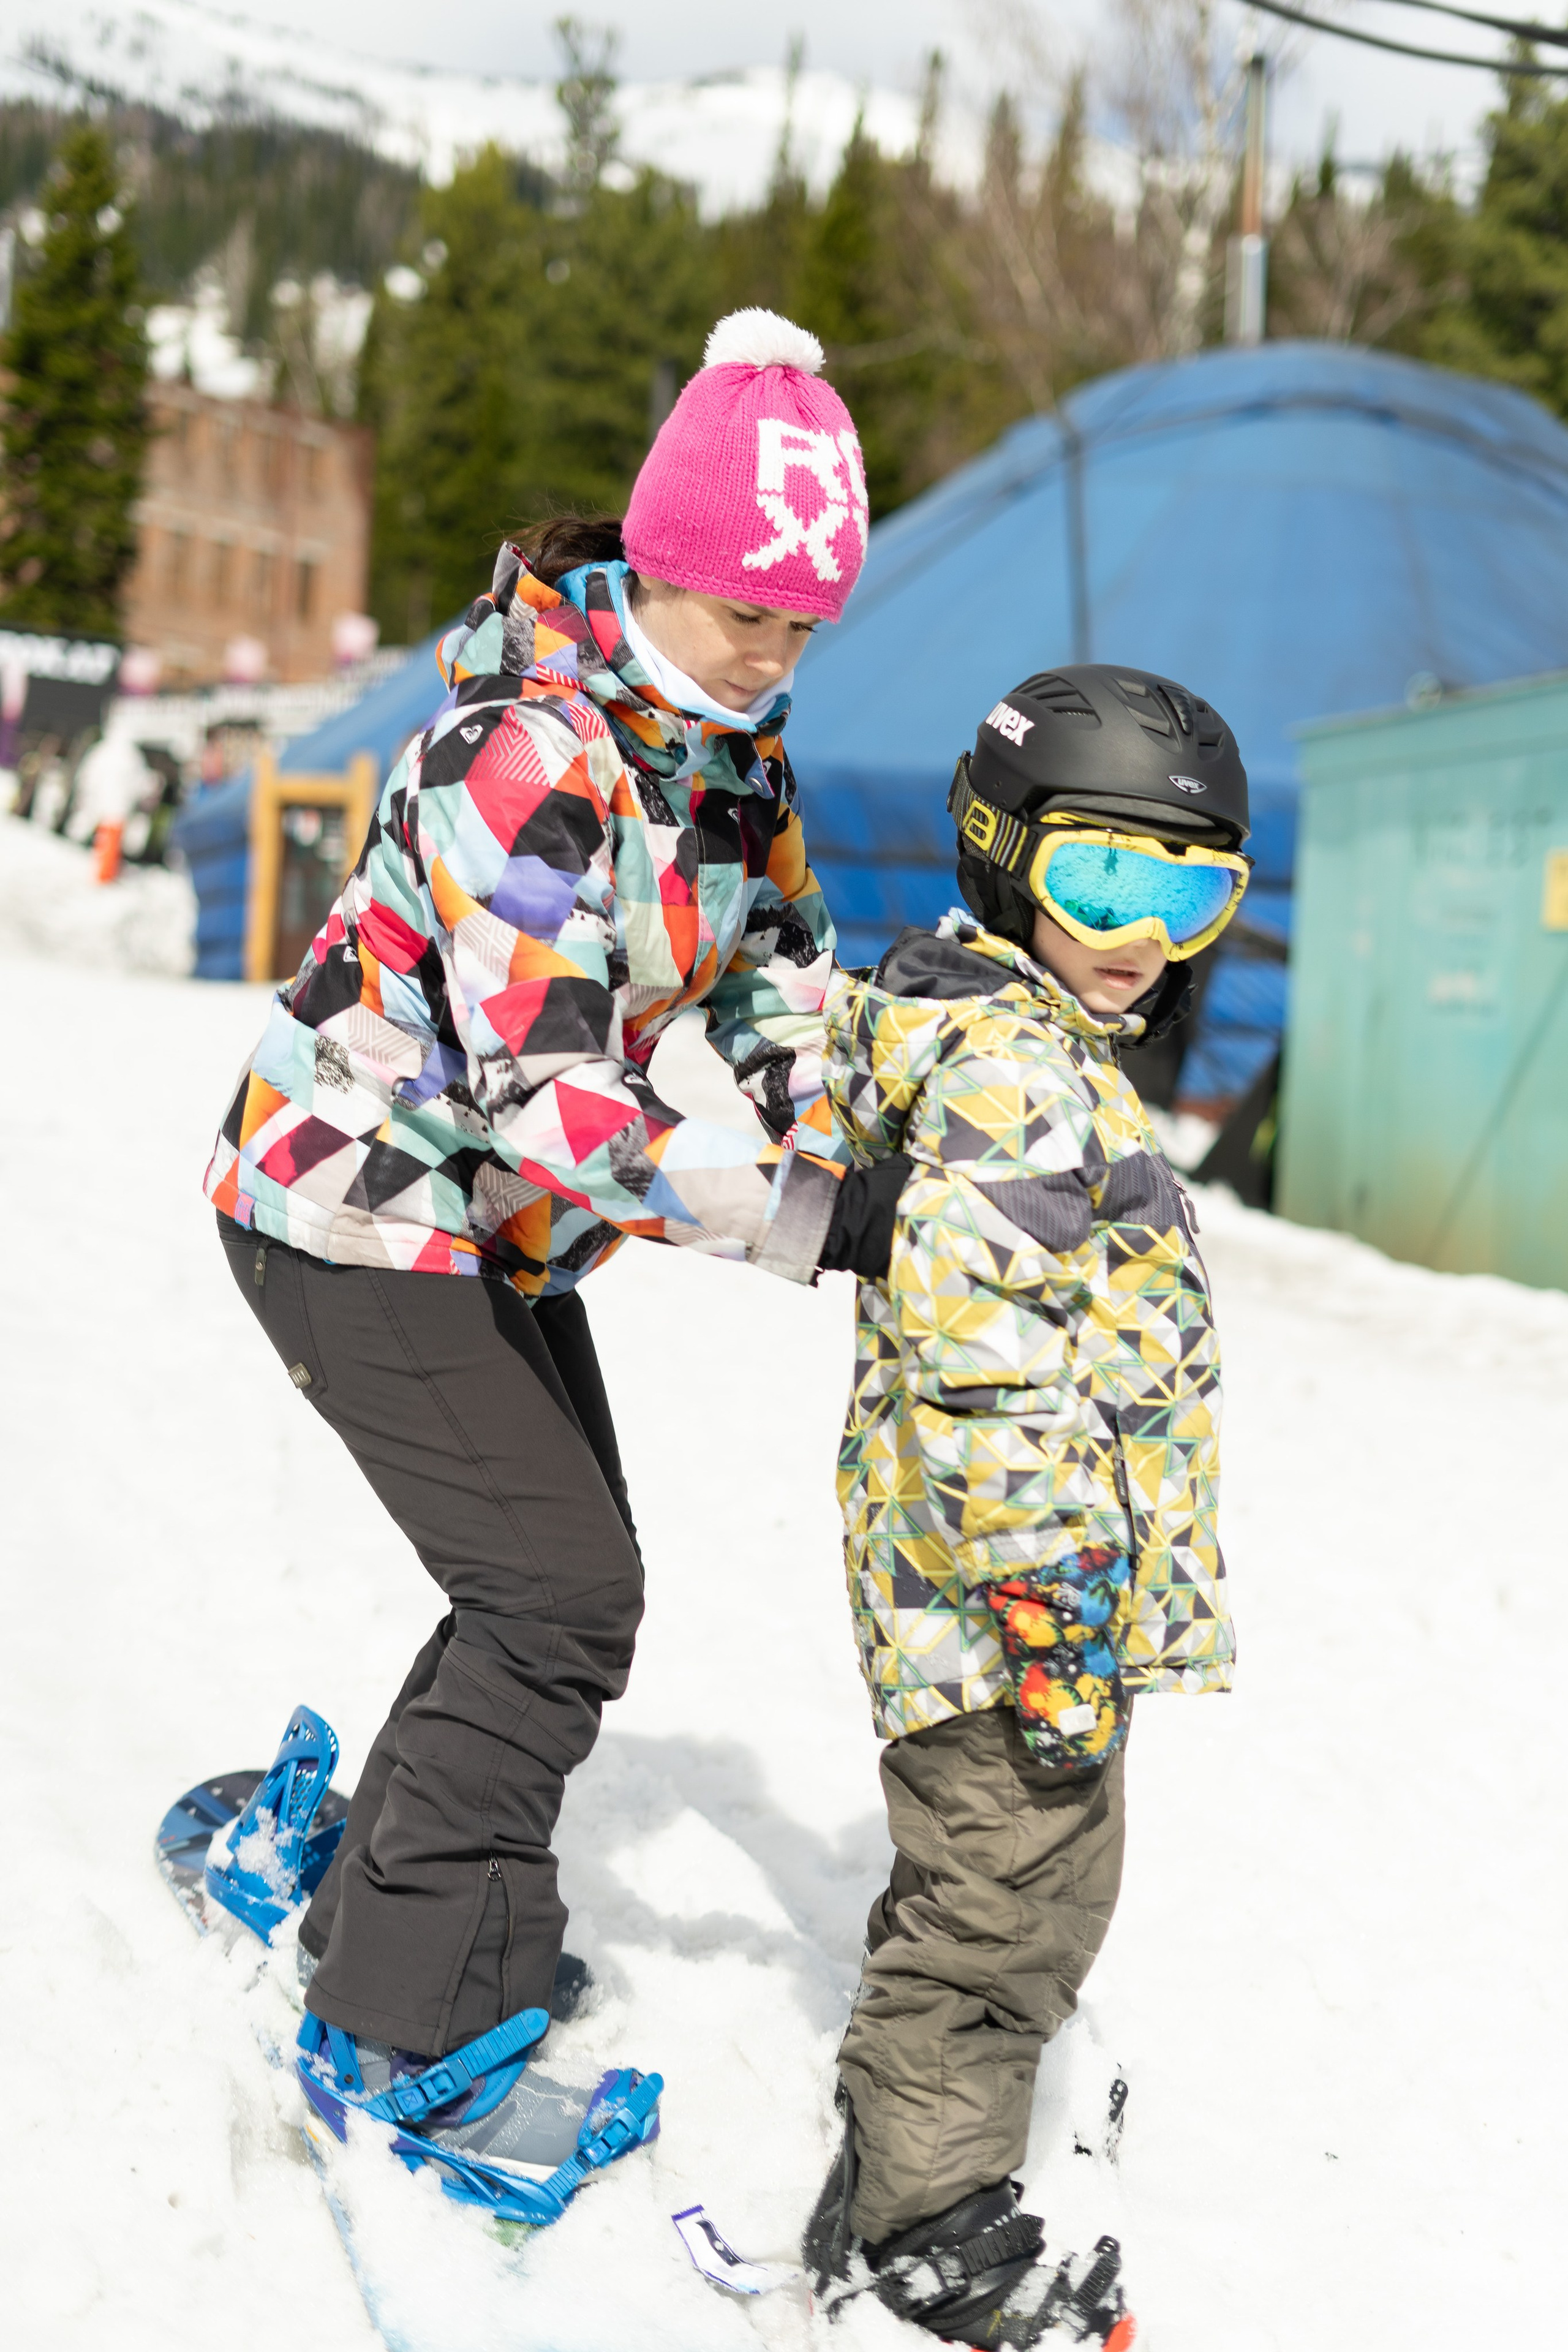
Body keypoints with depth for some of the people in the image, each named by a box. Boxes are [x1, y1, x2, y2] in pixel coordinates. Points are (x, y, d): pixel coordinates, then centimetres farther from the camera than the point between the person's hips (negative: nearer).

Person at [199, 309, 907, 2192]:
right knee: (561, 1595, -9)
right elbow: (545, 1091, -34)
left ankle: (390, 1897, 31)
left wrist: (871, 1179, -15)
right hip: (362, 1221, -9)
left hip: (495, 1235, 9)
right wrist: (810, 1226, -34)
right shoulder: (526, 751, -28)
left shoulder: (730, 753, 1)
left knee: (559, 1587, 12)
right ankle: (402, 2013, 4)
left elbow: (783, 991, 2)